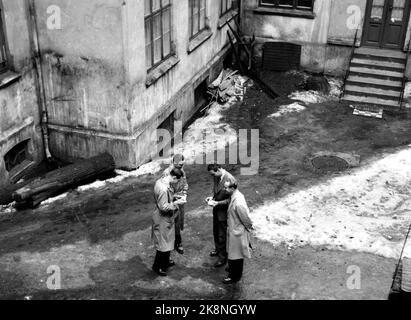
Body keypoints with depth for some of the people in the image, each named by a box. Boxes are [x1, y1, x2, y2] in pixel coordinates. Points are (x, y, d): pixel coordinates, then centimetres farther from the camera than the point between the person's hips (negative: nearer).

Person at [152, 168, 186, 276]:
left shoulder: (161, 181, 0)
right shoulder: (163, 189, -32)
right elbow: (163, 207, -28)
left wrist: (173, 197, 8)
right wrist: (176, 203, -21)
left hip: (167, 218, 10)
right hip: (163, 220, -10)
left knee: (168, 242, 24)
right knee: (163, 244, 4)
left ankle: (165, 261, 41)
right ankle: (157, 266, 20)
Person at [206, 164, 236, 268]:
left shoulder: (229, 179, -27)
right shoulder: (217, 177, -3)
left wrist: (218, 203, -26)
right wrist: (212, 197, -3)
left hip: (224, 212, -8)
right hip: (216, 210, 8)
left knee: (222, 236, 6)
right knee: (216, 233, 25)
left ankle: (223, 257, 23)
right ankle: (218, 250, 47)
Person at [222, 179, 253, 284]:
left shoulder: (238, 203, -35)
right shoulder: (236, 195, -4)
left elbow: (246, 218, -24)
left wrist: (249, 227, -7)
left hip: (237, 232, -9)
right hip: (234, 229, 9)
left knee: (235, 254, 8)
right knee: (234, 252, 27)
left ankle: (235, 276, 25)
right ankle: (233, 269, 47)